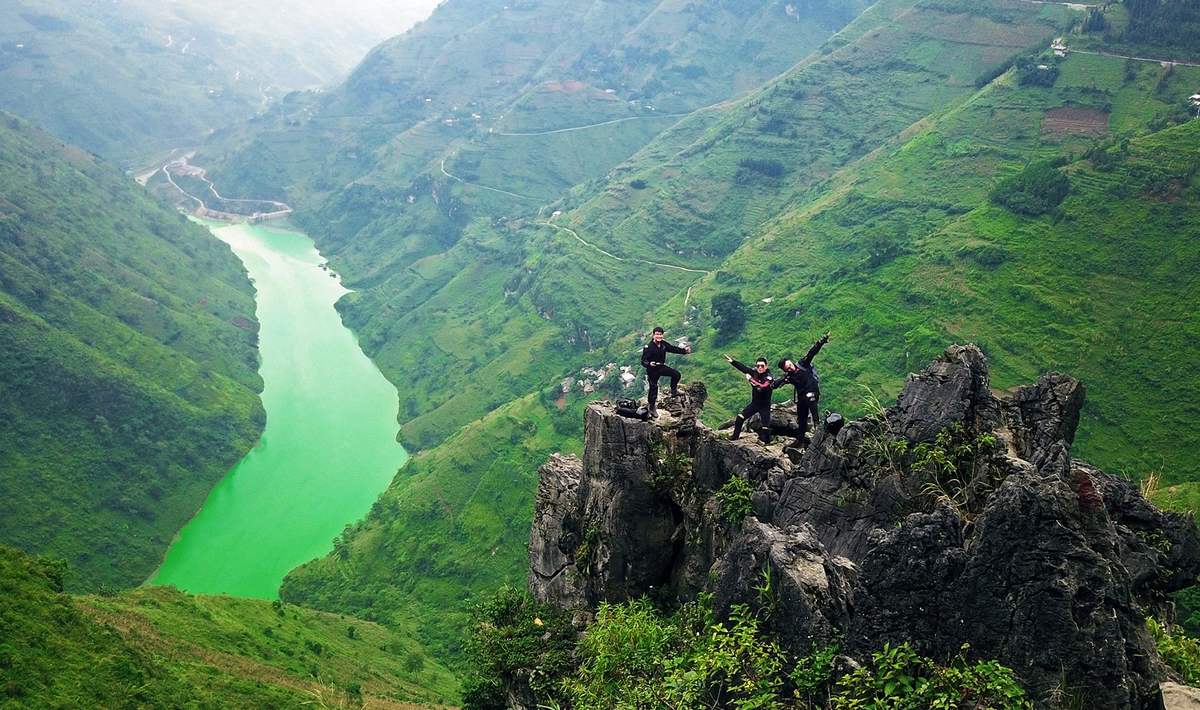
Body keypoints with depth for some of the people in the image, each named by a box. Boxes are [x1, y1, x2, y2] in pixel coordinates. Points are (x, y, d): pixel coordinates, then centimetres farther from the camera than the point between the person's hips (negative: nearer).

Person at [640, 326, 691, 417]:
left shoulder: (663, 344, -6)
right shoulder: (649, 347, -25)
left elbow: (673, 348, 7)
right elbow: (643, 361, -27)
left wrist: (684, 350, -1)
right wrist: (649, 364, -49)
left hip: (661, 367, 6)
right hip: (652, 370, -6)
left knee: (676, 374, 4)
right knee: (653, 388, 2)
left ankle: (673, 391, 25)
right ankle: (652, 408, 18)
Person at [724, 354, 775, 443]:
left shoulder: (769, 378, -22)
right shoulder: (754, 373, -5)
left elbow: (763, 387, -40)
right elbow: (743, 368, -2)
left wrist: (751, 379, -37)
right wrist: (732, 361, -6)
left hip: (764, 406, -5)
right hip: (754, 403, 5)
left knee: (765, 427, -10)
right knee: (740, 418, 0)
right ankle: (735, 436, 12)